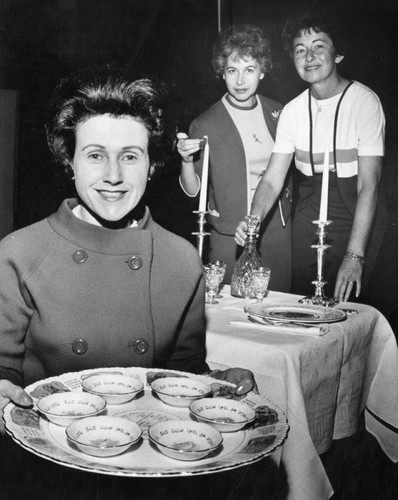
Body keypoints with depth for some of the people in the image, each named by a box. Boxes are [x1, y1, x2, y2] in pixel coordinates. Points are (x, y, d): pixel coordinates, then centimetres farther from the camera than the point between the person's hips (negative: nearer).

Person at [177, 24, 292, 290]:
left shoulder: (278, 113, 2)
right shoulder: (205, 125, -9)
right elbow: (192, 190, -6)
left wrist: (287, 193, 2)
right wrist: (186, 160, -23)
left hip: (278, 228, 4)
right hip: (229, 236, -3)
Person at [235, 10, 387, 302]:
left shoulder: (364, 101, -14)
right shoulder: (293, 111, 0)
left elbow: (368, 184, -18)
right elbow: (273, 179, -3)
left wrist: (355, 256, -25)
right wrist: (254, 221, -23)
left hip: (358, 219, -4)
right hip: (308, 219, 4)